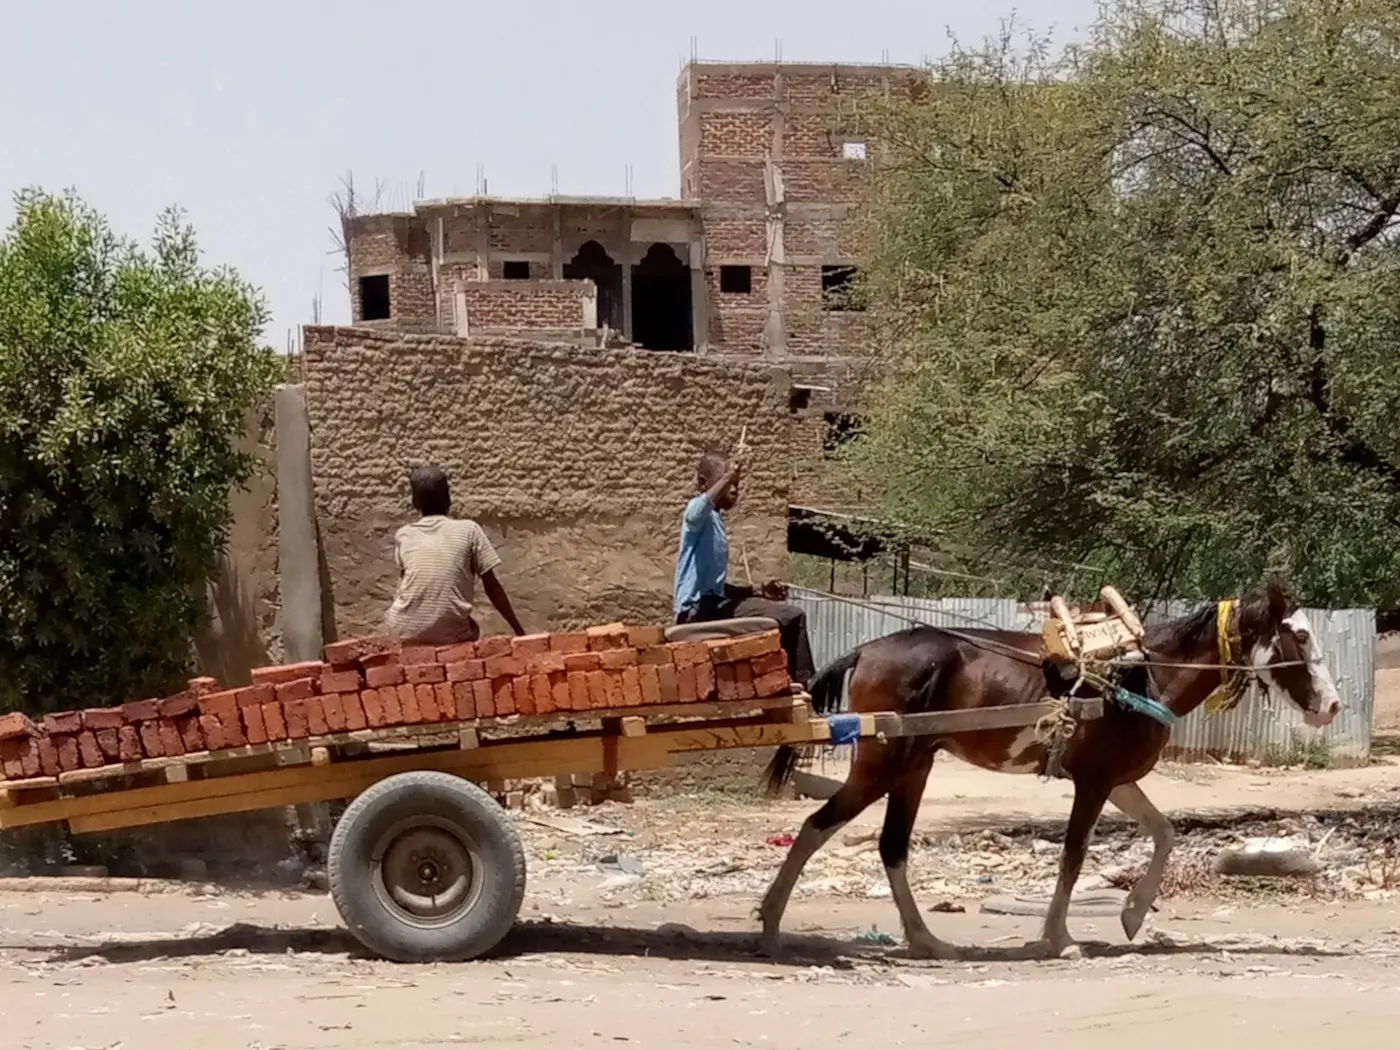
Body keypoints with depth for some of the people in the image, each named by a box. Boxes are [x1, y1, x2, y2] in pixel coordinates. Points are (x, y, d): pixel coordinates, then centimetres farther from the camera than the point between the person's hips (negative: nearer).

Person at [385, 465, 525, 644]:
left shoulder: (403, 536, 7)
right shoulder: (468, 530, 2)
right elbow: (492, 586, 4)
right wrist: (519, 630, 10)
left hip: (405, 631, 1)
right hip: (450, 635, -1)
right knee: (472, 630, 34)